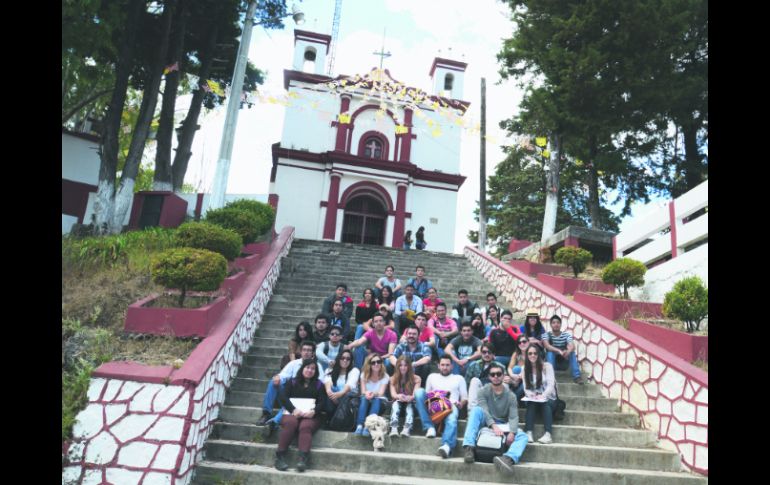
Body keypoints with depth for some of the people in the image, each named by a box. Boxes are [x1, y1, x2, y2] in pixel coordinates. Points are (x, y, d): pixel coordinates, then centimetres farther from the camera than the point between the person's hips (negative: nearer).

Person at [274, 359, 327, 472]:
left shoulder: (319, 385, 20)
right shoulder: (292, 382, 20)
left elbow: (322, 402, 7)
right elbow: (283, 397, 5)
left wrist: (313, 411, -16)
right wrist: (294, 409, -14)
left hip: (311, 416, 0)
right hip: (292, 413, 0)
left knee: (305, 426, -34)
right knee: (291, 423, -35)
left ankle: (303, 458, -48)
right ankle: (280, 456, -35)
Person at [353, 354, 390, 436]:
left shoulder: (385, 376, -5)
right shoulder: (364, 374, -1)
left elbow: (381, 393, -17)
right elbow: (363, 391, -8)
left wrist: (374, 394, -39)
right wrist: (367, 393, -32)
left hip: (379, 400, -1)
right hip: (366, 401, 1)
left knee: (377, 399, -34)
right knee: (364, 398, -32)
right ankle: (359, 426, -45)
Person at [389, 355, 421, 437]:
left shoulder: (416, 378, -1)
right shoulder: (393, 379, 3)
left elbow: (416, 394, -15)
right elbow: (393, 394, -12)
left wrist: (409, 398, -39)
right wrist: (399, 396, -36)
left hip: (410, 402, -1)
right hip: (398, 403, 1)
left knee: (410, 405, -33)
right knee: (396, 403, -31)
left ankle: (407, 428, -55)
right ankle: (394, 428, -53)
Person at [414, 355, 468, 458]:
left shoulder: (459, 378, 25)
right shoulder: (432, 376, 28)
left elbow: (464, 397, 19)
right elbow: (426, 394, 24)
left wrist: (461, 404, -5)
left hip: (451, 406, -2)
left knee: (452, 420, -38)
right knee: (419, 391, -26)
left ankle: (447, 446, -65)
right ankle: (429, 427, -28)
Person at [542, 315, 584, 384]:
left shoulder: (567, 334, -5)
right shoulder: (546, 334, -10)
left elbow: (572, 346, -23)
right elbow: (547, 346, -29)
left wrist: (568, 352, -48)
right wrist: (559, 351, -46)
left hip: (564, 361, 2)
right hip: (552, 361, -1)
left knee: (572, 352, -25)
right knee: (550, 352, -32)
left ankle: (577, 376, -30)